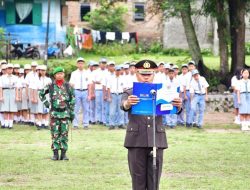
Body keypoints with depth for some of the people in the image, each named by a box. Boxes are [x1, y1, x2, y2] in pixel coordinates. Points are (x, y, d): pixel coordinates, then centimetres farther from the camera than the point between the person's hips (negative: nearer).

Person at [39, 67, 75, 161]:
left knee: (64, 133, 1)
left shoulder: (68, 86, 4)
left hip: (65, 112, 1)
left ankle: (63, 153, 5)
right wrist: (46, 103, 4)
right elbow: (41, 94, 16)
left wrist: (72, 112, 4)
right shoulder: (50, 86, 3)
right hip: (54, 113, 0)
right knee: (55, 133, 0)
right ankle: (55, 153, 4)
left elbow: (72, 99, 8)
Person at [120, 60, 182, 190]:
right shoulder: (130, 94, 6)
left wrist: (178, 106, -29)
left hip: (156, 141, 1)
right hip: (137, 141, -1)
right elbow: (123, 106, -15)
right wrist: (127, 103, -41)